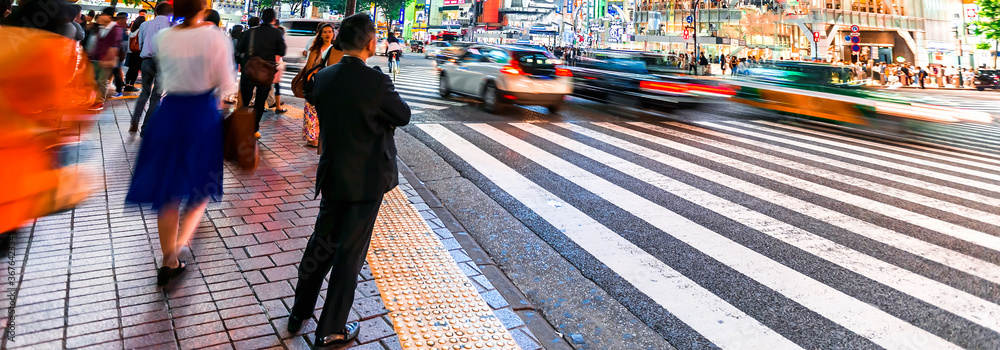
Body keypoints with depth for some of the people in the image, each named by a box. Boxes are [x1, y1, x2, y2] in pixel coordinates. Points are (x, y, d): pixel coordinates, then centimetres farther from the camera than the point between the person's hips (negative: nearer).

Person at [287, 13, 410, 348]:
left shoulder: (324, 77, -2)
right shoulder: (376, 82, -21)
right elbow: (403, 116, -7)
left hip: (332, 175, 6)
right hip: (367, 179, -6)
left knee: (322, 242, 21)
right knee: (350, 252, 6)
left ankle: (299, 313, 34)